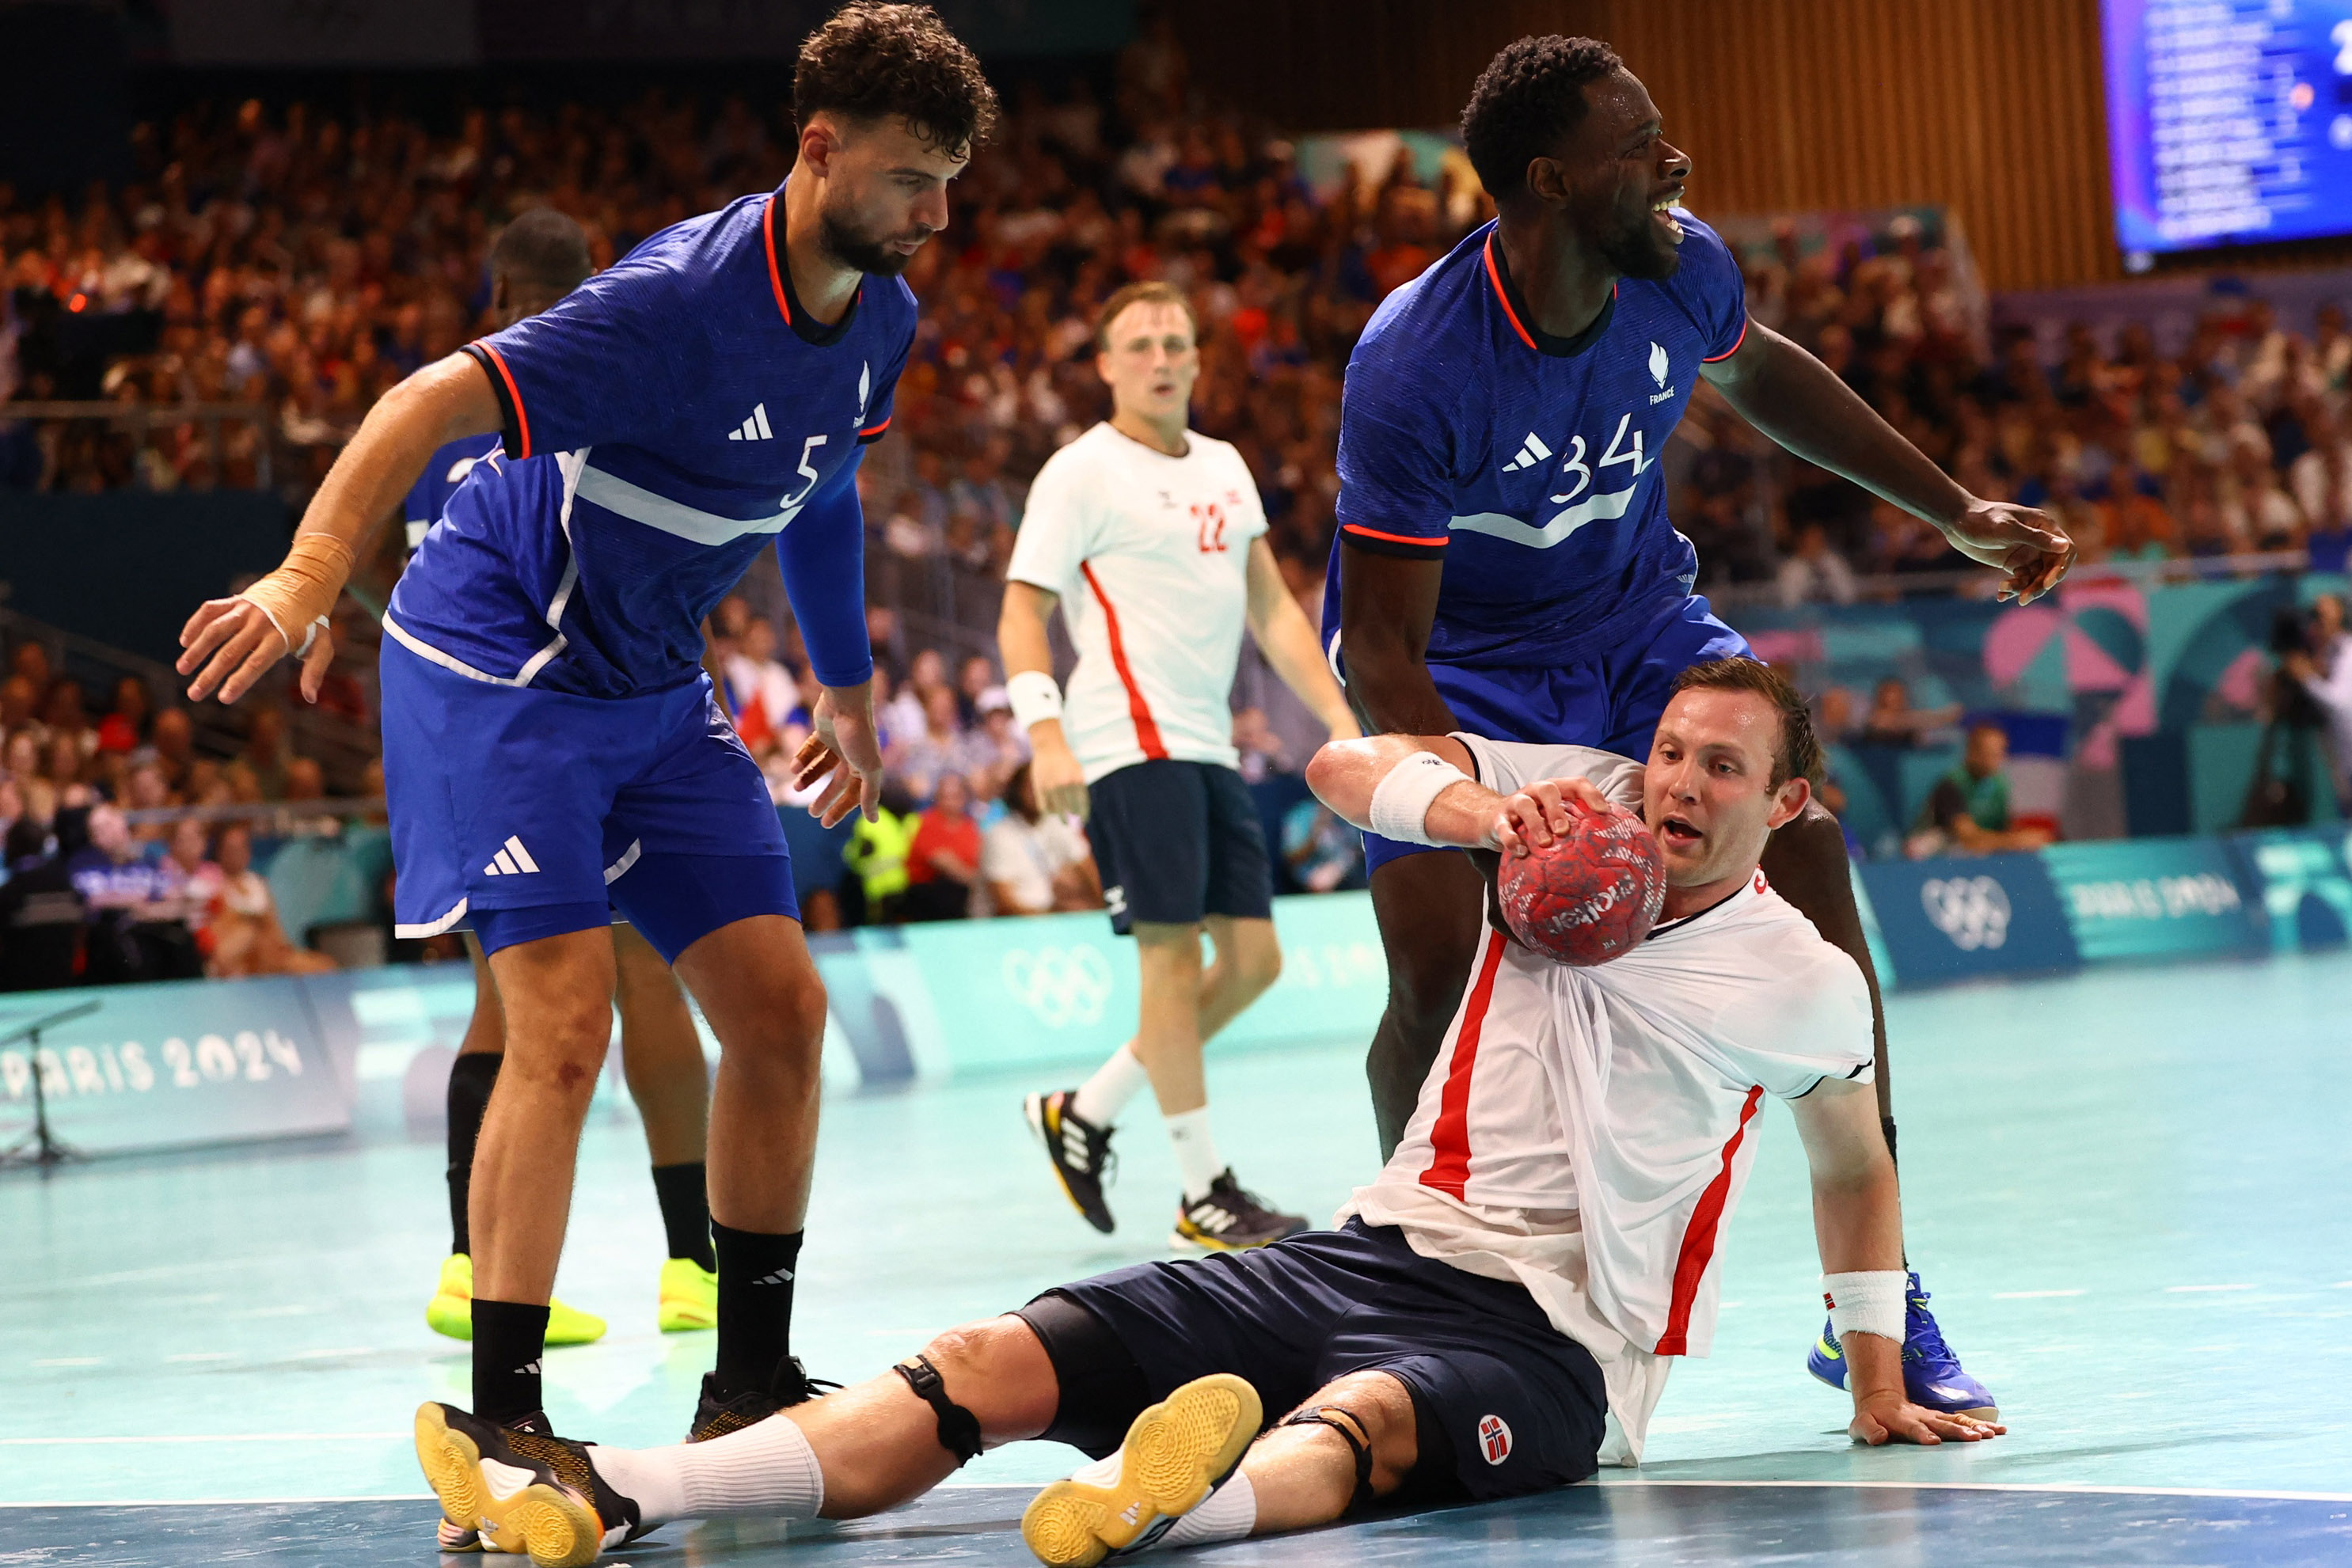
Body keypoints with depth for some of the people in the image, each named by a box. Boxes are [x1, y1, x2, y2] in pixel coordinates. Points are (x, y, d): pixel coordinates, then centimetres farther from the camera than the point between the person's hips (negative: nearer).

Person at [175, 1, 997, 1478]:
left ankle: (753, 1380, 15)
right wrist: (310, 576, -46)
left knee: (781, 1007, 2)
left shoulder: (880, 317, 0)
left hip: (656, 690, 8)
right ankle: (499, 1422, -13)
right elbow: (431, 403, -32)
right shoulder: (678, 299, -27)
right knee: (565, 1026, -18)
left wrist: (850, 689, 27)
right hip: (496, 669, -8)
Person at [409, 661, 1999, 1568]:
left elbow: (1858, 1162, 24)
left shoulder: (1808, 984, 7)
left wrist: (1882, 1387, 24)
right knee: (1003, 1360, -18)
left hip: (1550, 1343, -4)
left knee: (1361, 1421, -43)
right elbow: (1347, 765, 4)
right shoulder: (1585, 805, 12)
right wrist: (1483, 808, -14)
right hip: (1380, 1245, 4)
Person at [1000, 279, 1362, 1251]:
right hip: (1130, 744, -8)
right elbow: (1023, 614, -8)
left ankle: (1084, 1115, 16)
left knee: (1253, 959, 5)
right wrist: (1045, 736, -21)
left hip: (1208, 748, 8)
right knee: (1172, 953, -9)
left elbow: (1271, 608, 22)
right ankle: (1204, 1193, -3)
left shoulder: (1224, 468, 18)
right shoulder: (1082, 473, -4)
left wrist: (1340, 721, 14)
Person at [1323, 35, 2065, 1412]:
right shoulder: (1414, 367, -33)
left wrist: (1956, 511, 12)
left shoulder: (1681, 269, -17)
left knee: (1807, 848, -12)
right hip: (1454, 661, -4)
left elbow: (1757, 371, 10)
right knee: (1440, 974, -21)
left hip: (1637, 618, 4)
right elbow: (1380, 652, -30)